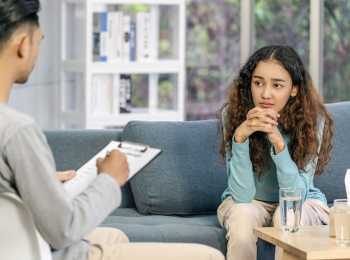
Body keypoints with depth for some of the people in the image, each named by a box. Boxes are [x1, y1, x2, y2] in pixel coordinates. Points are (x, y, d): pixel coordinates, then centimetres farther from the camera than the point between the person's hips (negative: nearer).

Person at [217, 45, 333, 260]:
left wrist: (278, 142, -38)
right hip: (248, 202, 1)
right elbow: (242, 195, -24)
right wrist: (240, 136, -37)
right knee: (242, 216, -31)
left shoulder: (312, 120, -21)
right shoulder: (233, 114, -20)